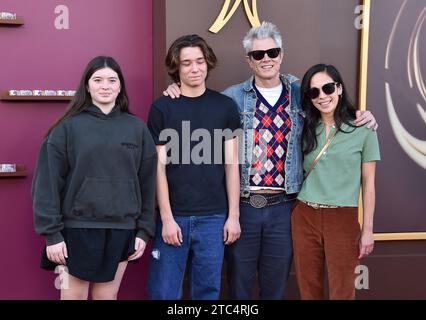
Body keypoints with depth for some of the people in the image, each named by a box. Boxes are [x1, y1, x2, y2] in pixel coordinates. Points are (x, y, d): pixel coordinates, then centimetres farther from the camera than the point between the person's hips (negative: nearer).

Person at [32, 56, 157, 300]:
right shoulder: (68, 127, -3)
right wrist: (52, 233, -9)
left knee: (108, 295, 14)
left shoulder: (137, 128, 4)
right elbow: (48, 183, -5)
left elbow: (147, 182, 5)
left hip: (121, 230, 2)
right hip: (77, 229, -2)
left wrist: (144, 230, 2)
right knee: (74, 296, 9)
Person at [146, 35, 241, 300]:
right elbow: (159, 167, -2)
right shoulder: (162, 108, 0)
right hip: (174, 216, -1)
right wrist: (167, 217, -7)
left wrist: (233, 215, 1)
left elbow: (231, 164, 4)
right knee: (165, 291, 7)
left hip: (214, 216, 1)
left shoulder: (225, 106, 4)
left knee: (208, 290, 11)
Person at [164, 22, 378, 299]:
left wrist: (361, 117, -4)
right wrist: (178, 93, -7)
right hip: (243, 204, -1)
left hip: (283, 205, 1)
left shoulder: (301, 95, 6)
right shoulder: (233, 97, 2)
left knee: (277, 279, 15)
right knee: (240, 278, 12)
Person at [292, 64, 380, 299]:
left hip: (343, 219, -3)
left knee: (341, 291, 10)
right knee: (308, 289, 13)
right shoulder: (305, 128, 6)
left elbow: (368, 182, -1)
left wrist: (368, 229, -2)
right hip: (304, 217, 3)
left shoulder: (363, 128, -3)